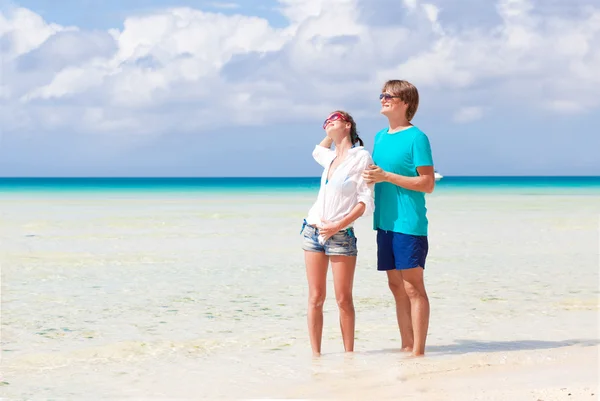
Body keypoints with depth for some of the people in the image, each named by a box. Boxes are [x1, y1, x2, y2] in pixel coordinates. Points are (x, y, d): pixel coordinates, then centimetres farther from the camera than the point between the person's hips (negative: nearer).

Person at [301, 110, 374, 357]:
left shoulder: (361, 157, -5)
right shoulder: (331, 158, 15)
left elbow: (367, 203, -9)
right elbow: (317, 150, 41)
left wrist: (338, 225, -17)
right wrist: (331, 133, 24)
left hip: (341, 235, -6)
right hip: (313, 232, 6)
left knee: (343, 299, -3)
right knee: (315, 298, 2)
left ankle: (349, 355, 3)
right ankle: (315, 354, 4)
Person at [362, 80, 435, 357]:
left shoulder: (416, 137, -8)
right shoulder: (380, 136, 15)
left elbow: (428, 184, -12)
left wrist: (386, 176, -17)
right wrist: (370, 176, 3)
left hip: (409, 223, -8)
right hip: (385, 222, 8)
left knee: (413, 286, -5)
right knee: (396, 287, 10)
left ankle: (418, 352, -1)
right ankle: (406, 347, 17)